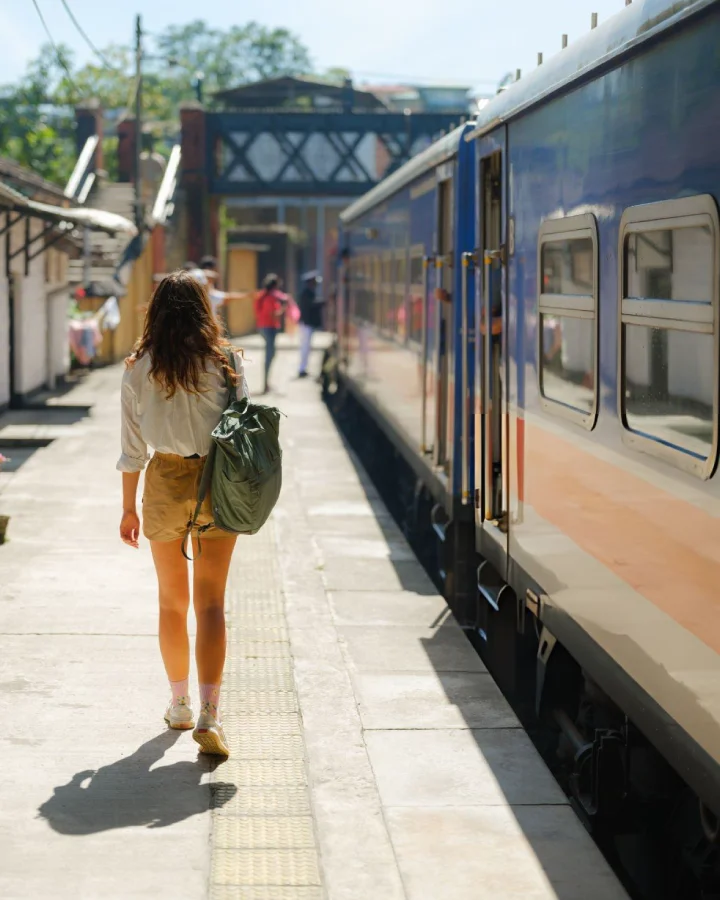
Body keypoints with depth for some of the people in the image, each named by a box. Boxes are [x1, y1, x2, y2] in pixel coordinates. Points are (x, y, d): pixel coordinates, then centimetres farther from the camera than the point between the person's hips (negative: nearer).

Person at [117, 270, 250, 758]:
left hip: (166, 481, 1)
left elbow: (132, 447, -1)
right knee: (211, 603, 1)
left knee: (172, 601, 16)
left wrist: (129, 508, 8)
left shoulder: (139, 369, -3)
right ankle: (209, 714, -11)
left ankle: (180, 704, 27)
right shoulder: (227, 361, -4)